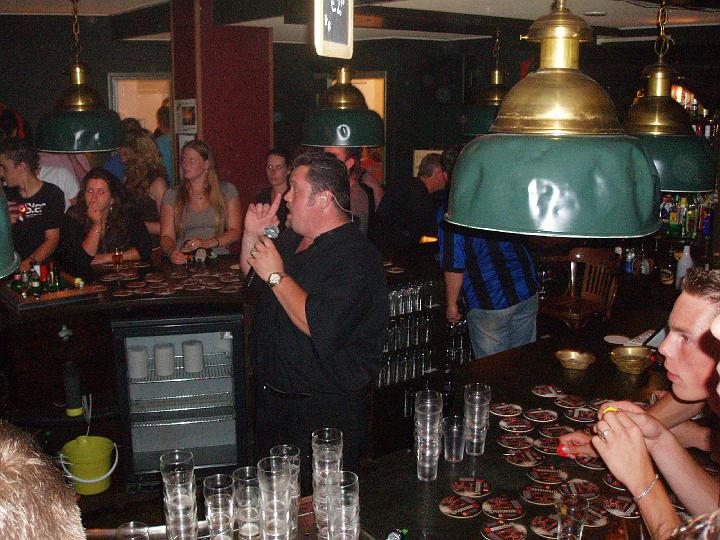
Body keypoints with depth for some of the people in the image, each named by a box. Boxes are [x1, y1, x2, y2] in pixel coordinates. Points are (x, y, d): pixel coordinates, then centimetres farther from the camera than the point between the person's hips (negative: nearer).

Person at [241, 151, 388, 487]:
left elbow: (324, 330, -34)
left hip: (326, 414, -9)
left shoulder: (355, 257, -23)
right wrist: (252, 235, 4)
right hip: (272, 396, 9)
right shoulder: (291, 239, 8)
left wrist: (277, 276, -25)